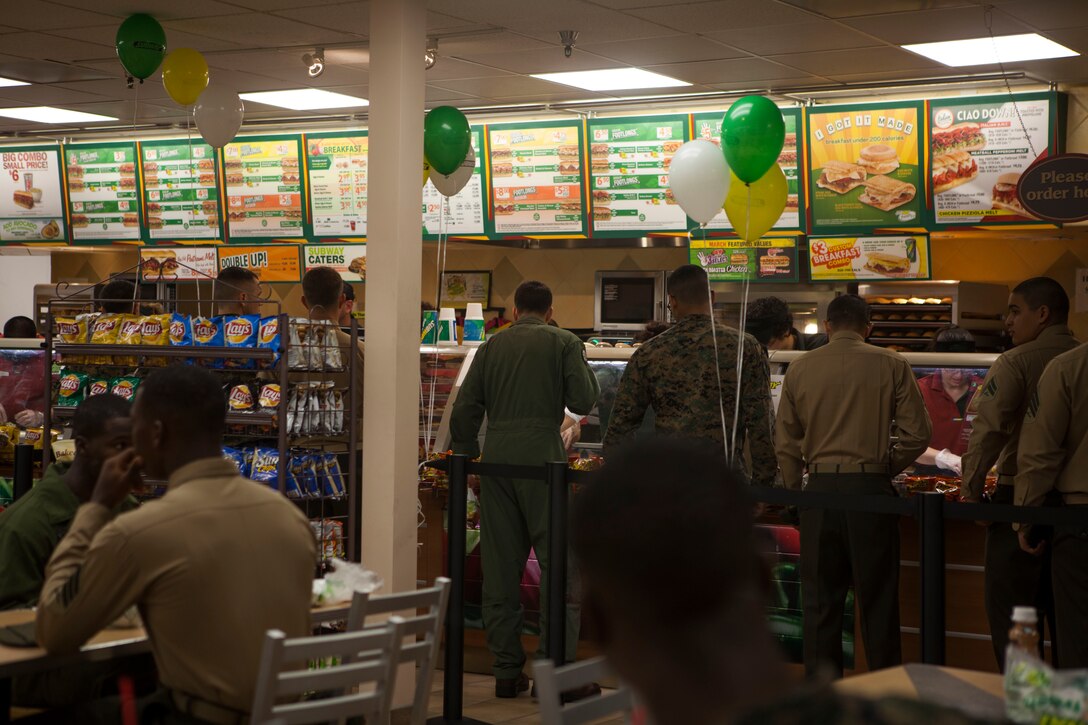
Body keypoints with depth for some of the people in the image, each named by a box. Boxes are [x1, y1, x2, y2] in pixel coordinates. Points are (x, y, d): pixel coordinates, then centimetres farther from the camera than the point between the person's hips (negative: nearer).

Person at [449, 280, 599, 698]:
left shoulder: (491, 347, 14)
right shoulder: (564, 342, 4)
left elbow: (464, 412, 10)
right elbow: (583, 401, -2)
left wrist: (468, 460, 20)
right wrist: (582, 362, 15)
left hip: (496, 460, 4)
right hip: (542, 457, -4)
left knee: (500, 570, 7)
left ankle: (506, 672, 11)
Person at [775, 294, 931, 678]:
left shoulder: (800, 369, 6)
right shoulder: (891, 365, 1)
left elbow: (786, 443, 8)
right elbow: (917, 433, -2)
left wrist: (795, 492, 18)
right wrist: (886, 467, 12)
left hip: (820, 487, 2)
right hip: (870, 486, -2)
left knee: (820, 600, 8)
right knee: (877, 596, 6)